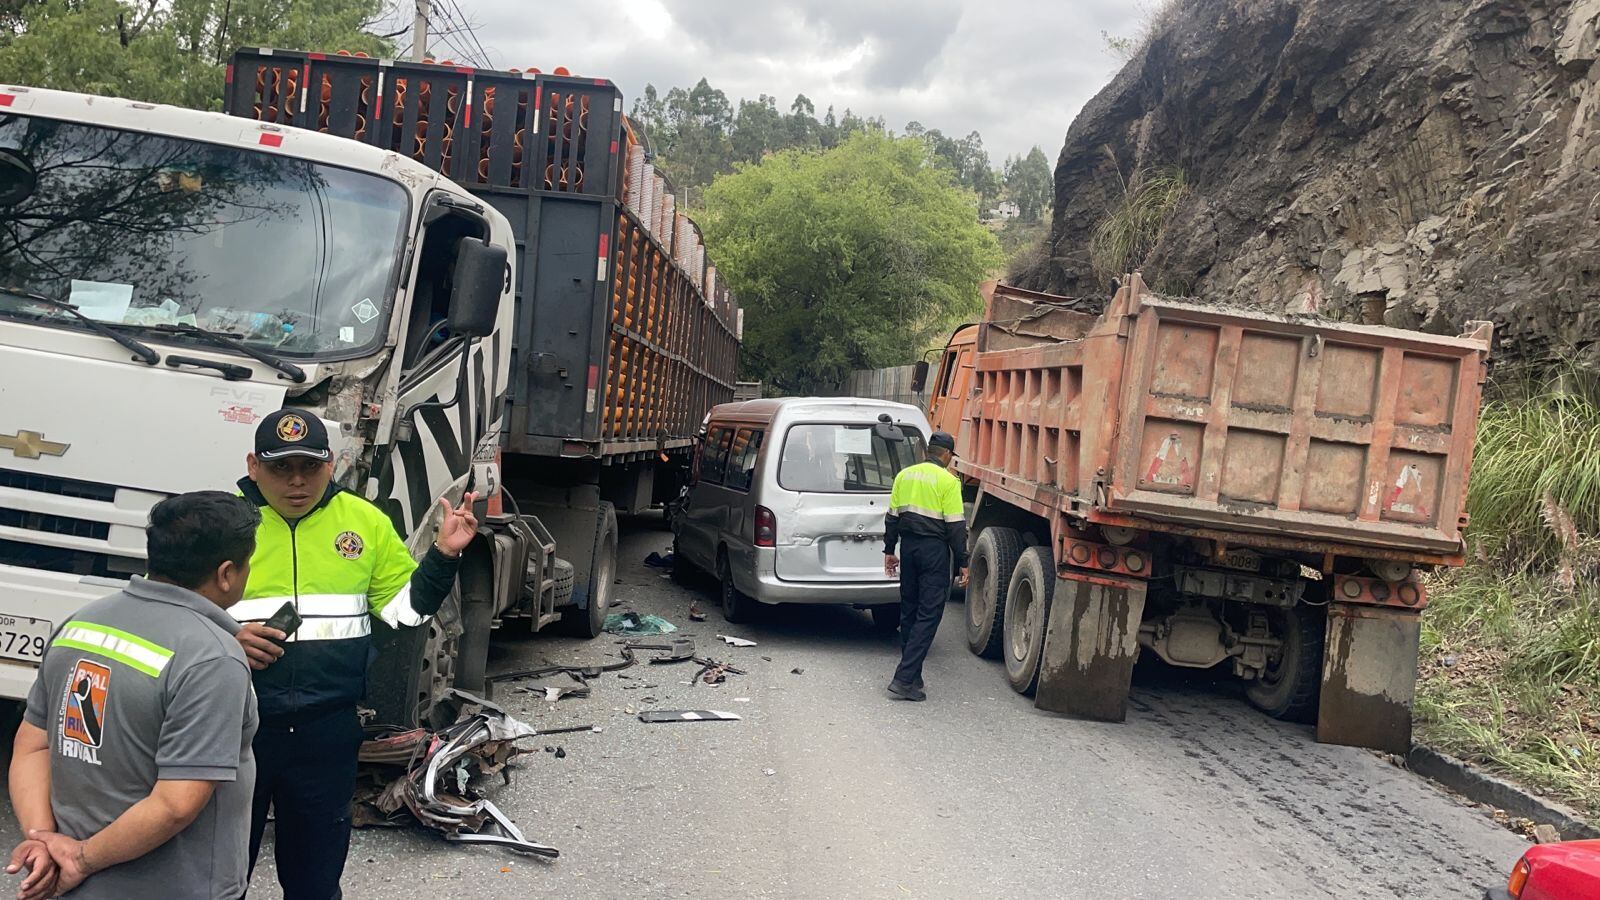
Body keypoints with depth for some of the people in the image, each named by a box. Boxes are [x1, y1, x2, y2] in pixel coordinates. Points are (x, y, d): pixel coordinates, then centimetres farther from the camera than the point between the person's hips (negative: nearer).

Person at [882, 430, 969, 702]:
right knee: (928, 615, -4)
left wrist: (889, 550, 19)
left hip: (908, 546, 6)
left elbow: (892, 516, 12)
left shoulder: (905, 475, 9)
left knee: (909, 611, 16)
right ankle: (904, 679, -11)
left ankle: (912, 676, 21)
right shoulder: (948, 481, -9)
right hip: (934, 549, -6)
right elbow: (955, 526, -11)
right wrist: (962, 562, -5)